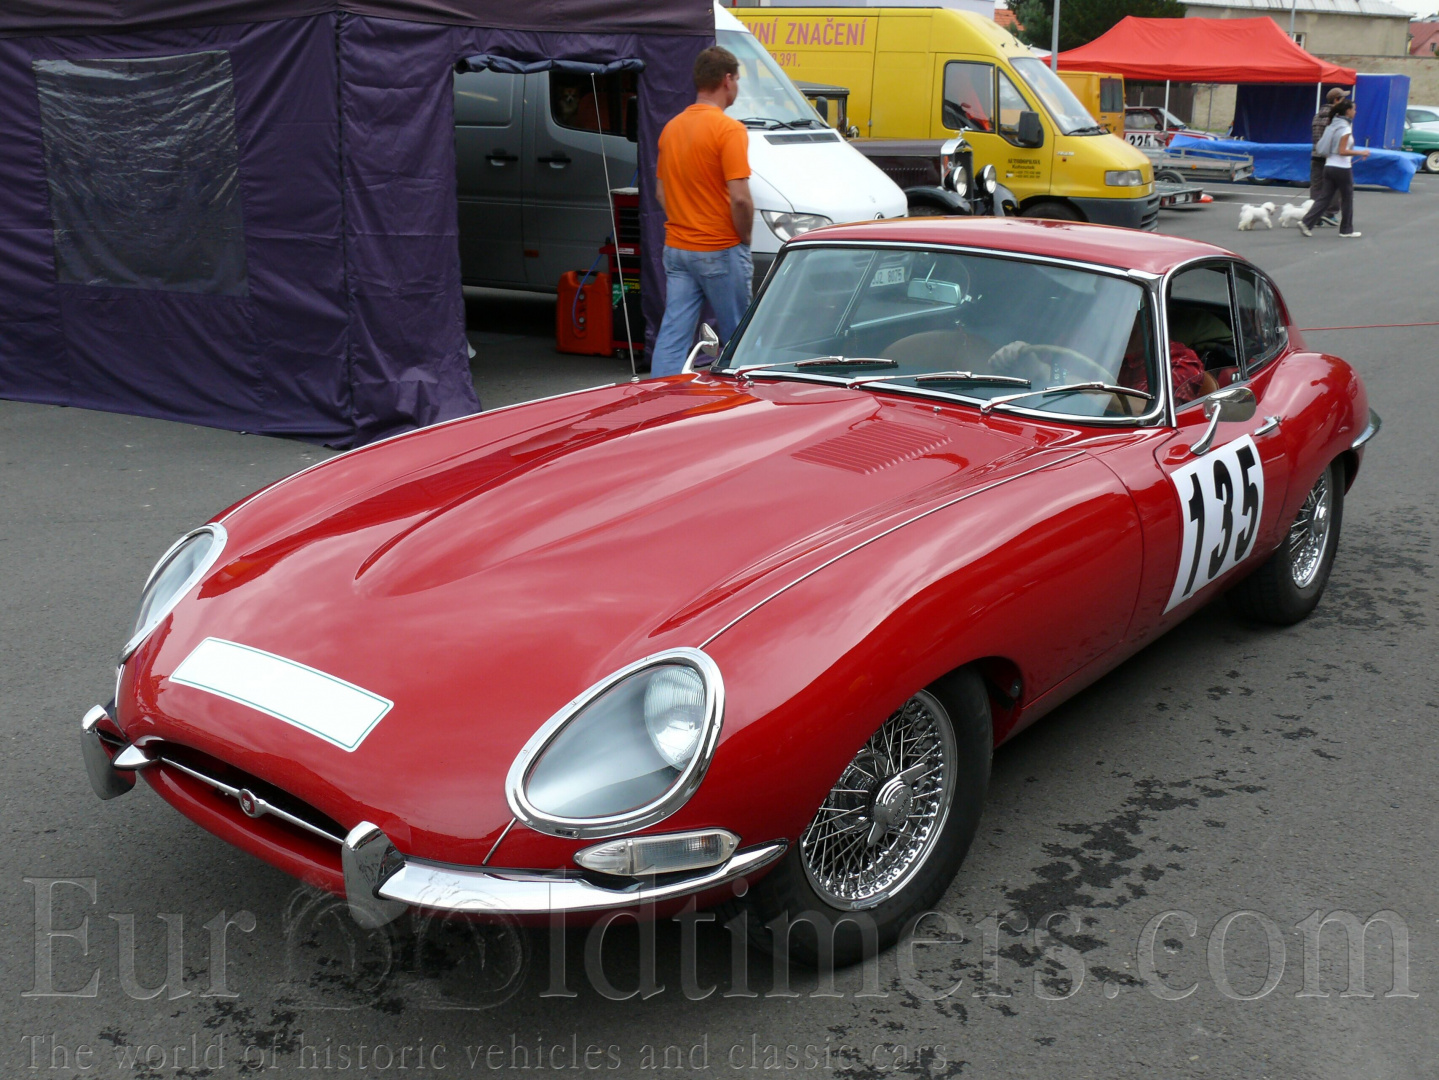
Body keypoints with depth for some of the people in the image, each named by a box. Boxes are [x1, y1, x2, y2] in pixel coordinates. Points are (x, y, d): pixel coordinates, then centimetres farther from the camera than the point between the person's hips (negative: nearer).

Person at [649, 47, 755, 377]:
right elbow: (739, 197, -20)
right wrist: (744, 239, -4)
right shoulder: (729, 129, -14)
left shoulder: (671, 127, 9)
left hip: (676, 249, 6)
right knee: (737, 338, 8)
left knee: (672, 334, 4)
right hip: (720, 251, -6)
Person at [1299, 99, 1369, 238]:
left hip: (1329, 166, 7)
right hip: (1342, 168, -7)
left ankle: (1306, 223, -7)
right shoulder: (1345, 128, -14)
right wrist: (1361, 153, -15)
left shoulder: (1333, 126, 10)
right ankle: (1346, 230, 14)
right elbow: (1342, 151, -20)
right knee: (1347, 199, 6)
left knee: (1323, 197, 6)